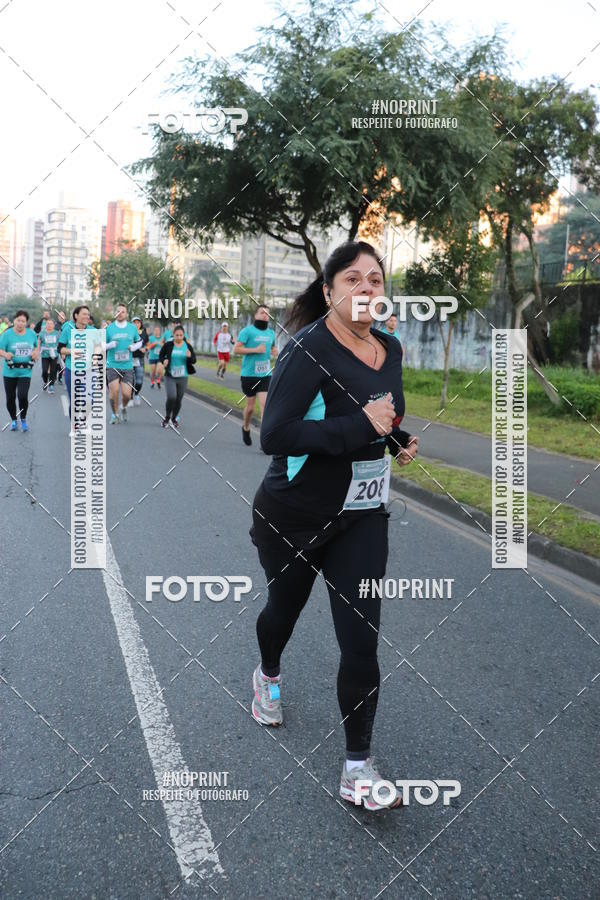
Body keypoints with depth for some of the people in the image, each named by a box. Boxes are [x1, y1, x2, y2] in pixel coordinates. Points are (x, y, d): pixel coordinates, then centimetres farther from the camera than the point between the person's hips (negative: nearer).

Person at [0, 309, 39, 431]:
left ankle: (23, 419, 12)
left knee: (23, 396, -14)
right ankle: (13, 420, 32)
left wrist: (36, 352, -5)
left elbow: (36, 346, 17)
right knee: (10, 398, 8)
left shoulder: (31, 333, 0)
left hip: (25, 372, 0)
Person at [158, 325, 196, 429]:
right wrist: (164, 361, -14)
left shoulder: (188, 346, 1)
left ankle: (174, 418, 29)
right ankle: (167, 417, 5)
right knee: (171, 397, -17)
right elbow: (161, 355, 9)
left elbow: (194, 360, 4)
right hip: (170, 376, -2)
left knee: (179, 399, 8)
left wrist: (190, 356, -18)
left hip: (183, 377, 2)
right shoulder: (168, 345, -3)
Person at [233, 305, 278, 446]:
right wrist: (255, 350, -19)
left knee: (264, 404, -10)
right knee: (250, 406, 8)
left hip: (265, 375, 3)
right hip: (249, 374, -3)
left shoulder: (271, 332, 12)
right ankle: (246, 428, 37)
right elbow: (236, 349, -12)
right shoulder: (247, 331, -5)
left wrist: (274, 352, 7)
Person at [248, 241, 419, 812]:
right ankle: (268, 675, 56)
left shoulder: (390, 349, 1)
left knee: (361, 640, -4)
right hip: (293, 517, -4)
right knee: (285, 608, 23)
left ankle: (357, 766, 6)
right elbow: (274, 436, -29)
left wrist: (399, 437, 1)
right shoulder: (309, 349, -20)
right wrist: (361, 426, -31)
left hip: (362, 518, 4)